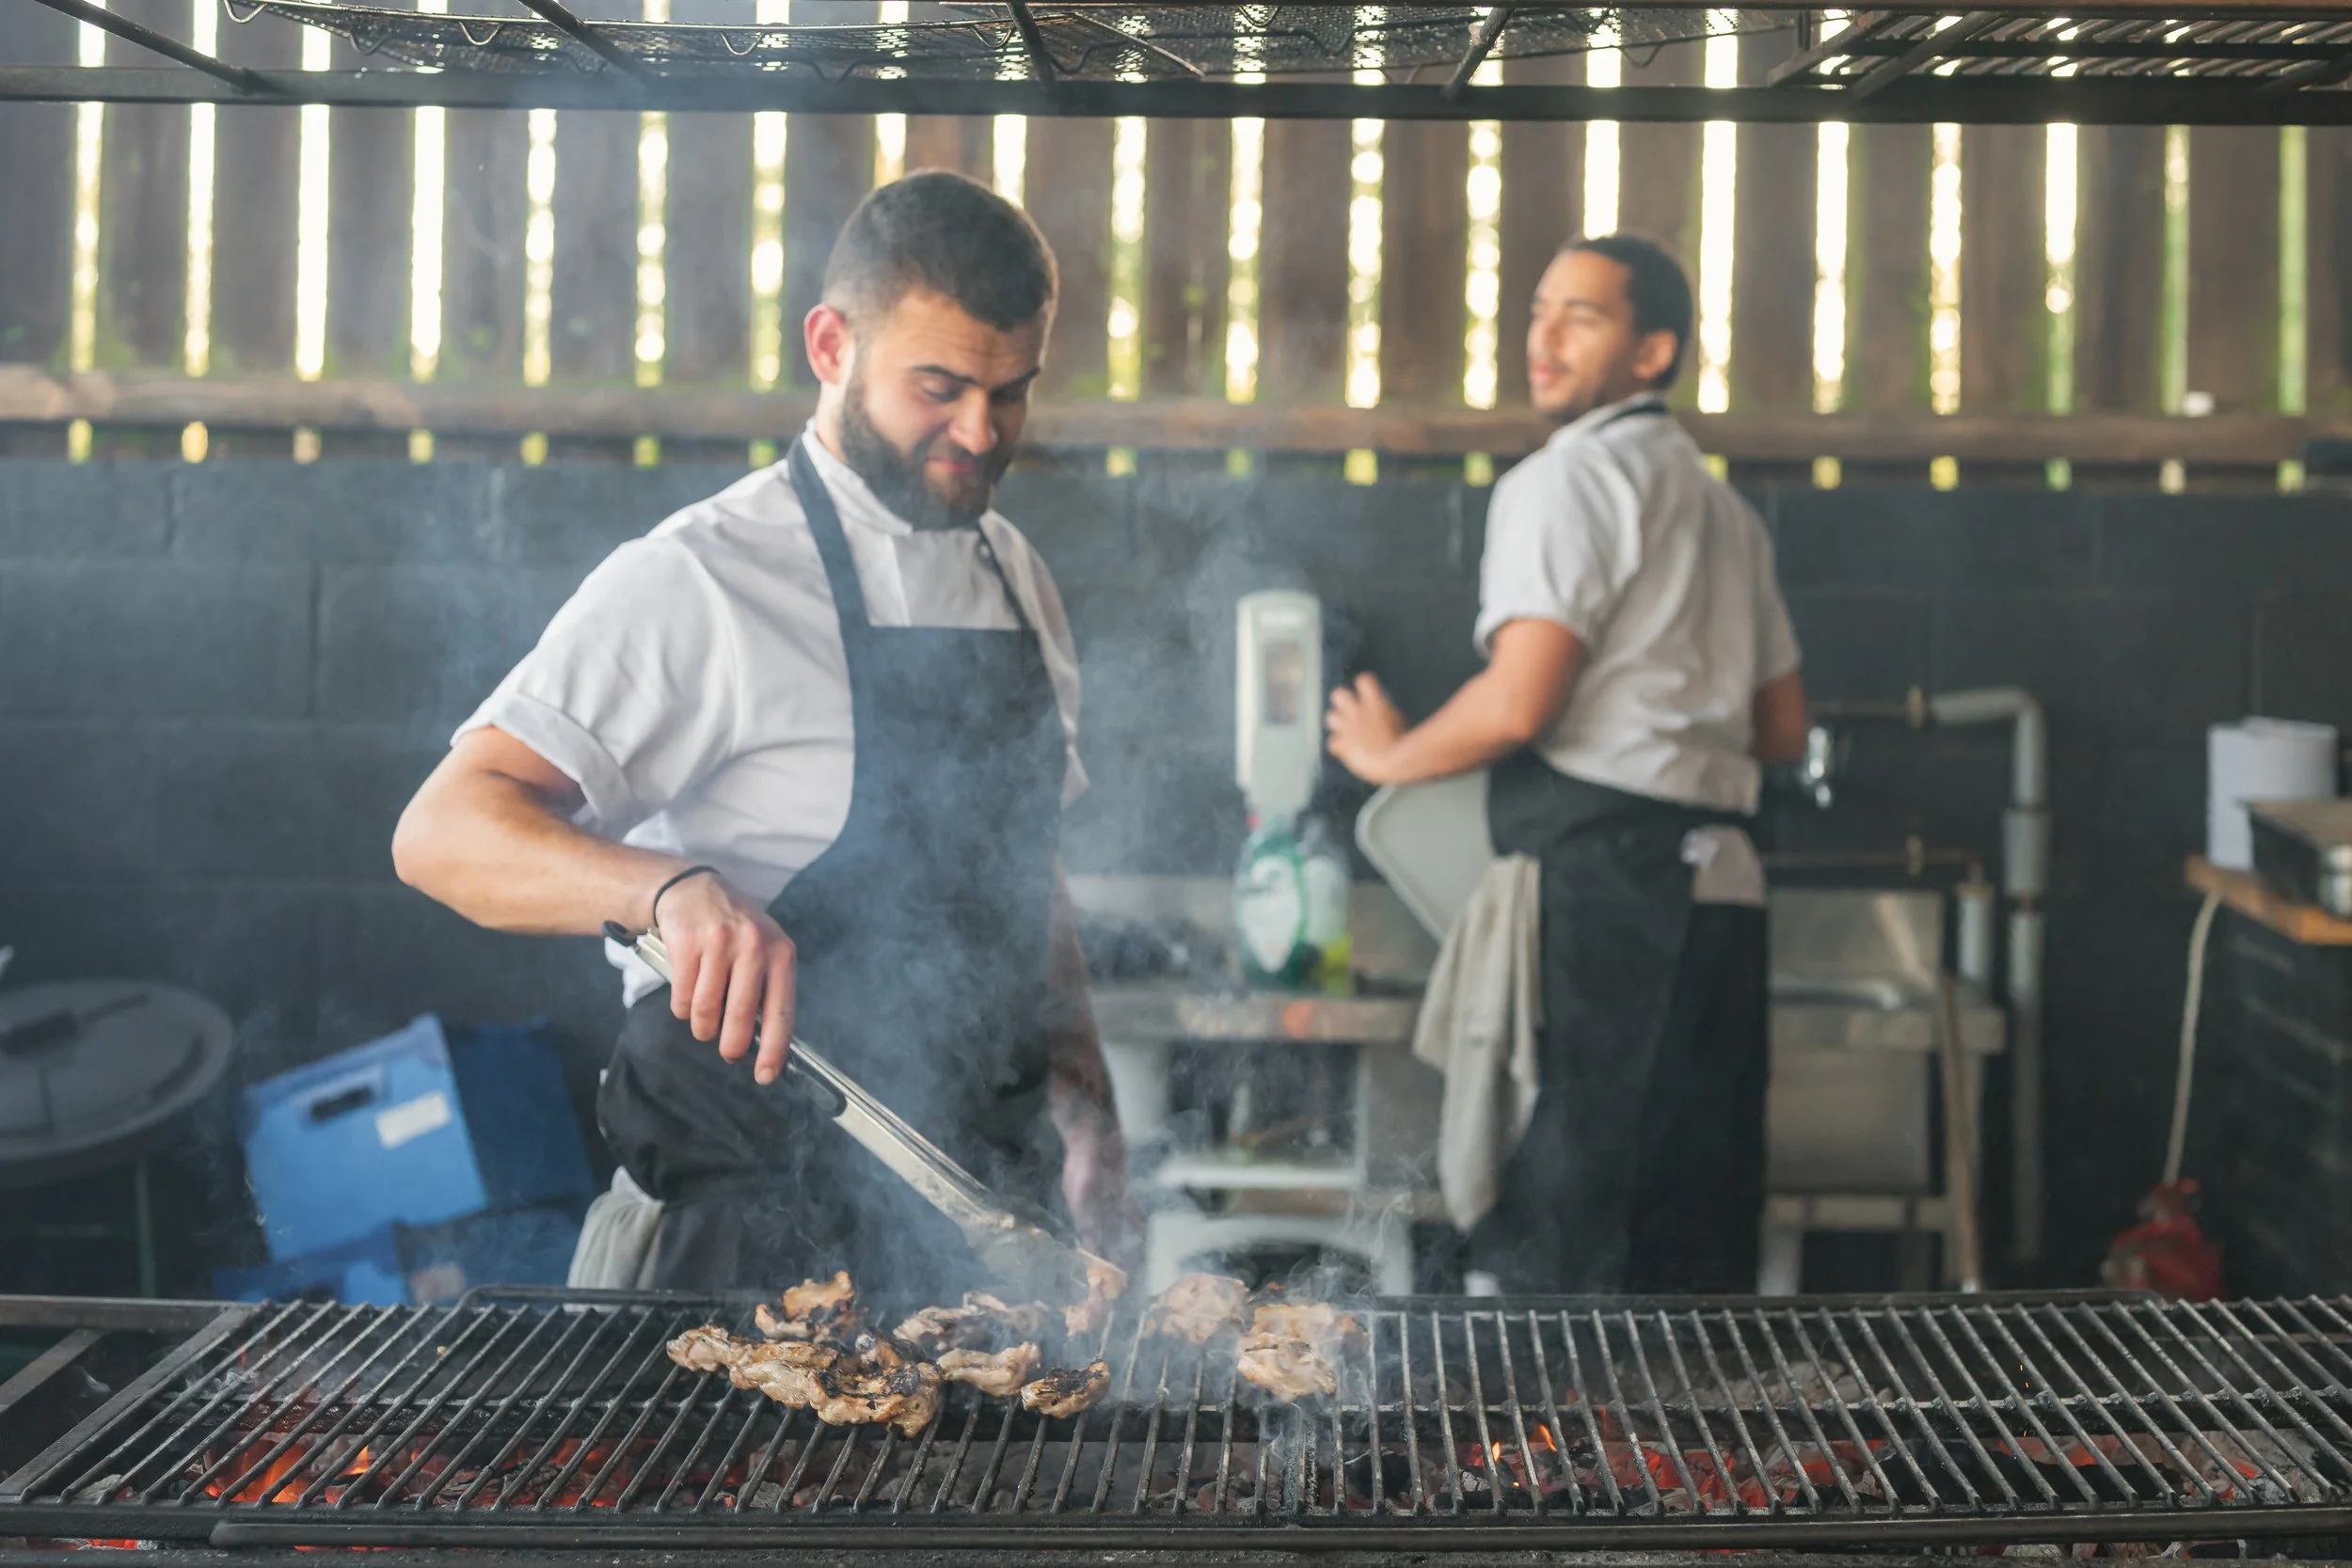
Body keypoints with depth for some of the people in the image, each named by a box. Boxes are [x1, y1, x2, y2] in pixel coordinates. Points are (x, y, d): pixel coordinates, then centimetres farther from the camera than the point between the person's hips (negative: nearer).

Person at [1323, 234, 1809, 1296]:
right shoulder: (1721, 506, 21)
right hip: (1721, 880, 9)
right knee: (1697, 1259, 10)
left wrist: (1391, 756, 1)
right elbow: (1782, 730, 24)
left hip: (1604, 885, -9)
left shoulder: (1565, 479, -5)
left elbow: (1519, 702, -15)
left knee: (1551, 1243, -7)